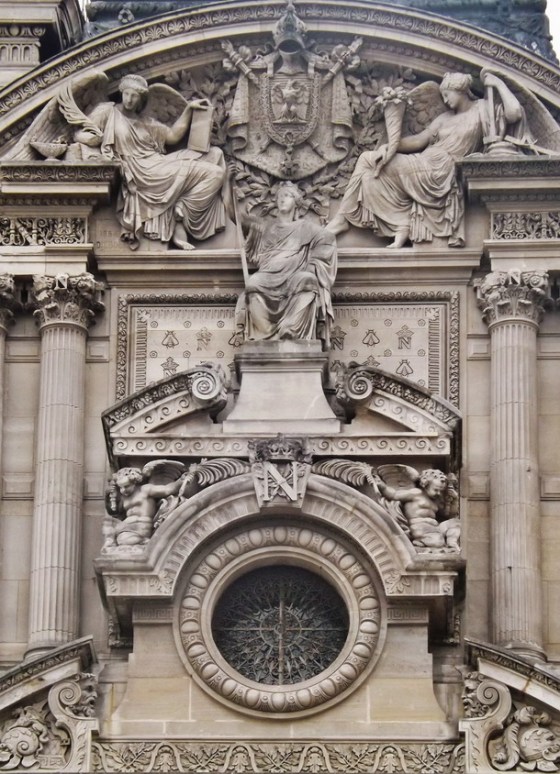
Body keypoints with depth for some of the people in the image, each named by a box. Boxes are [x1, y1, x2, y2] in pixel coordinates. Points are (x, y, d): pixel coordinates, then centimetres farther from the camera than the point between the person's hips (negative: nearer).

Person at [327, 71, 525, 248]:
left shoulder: (482, 110, 6)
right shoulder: (445, 118, 25)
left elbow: (515, 113, -10)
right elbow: (419, 140, 15)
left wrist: (498, 83, -2)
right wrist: (389, 146, -1)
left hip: (438, 171, -8)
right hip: (423, 166, 8)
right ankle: (402, 227, -12)